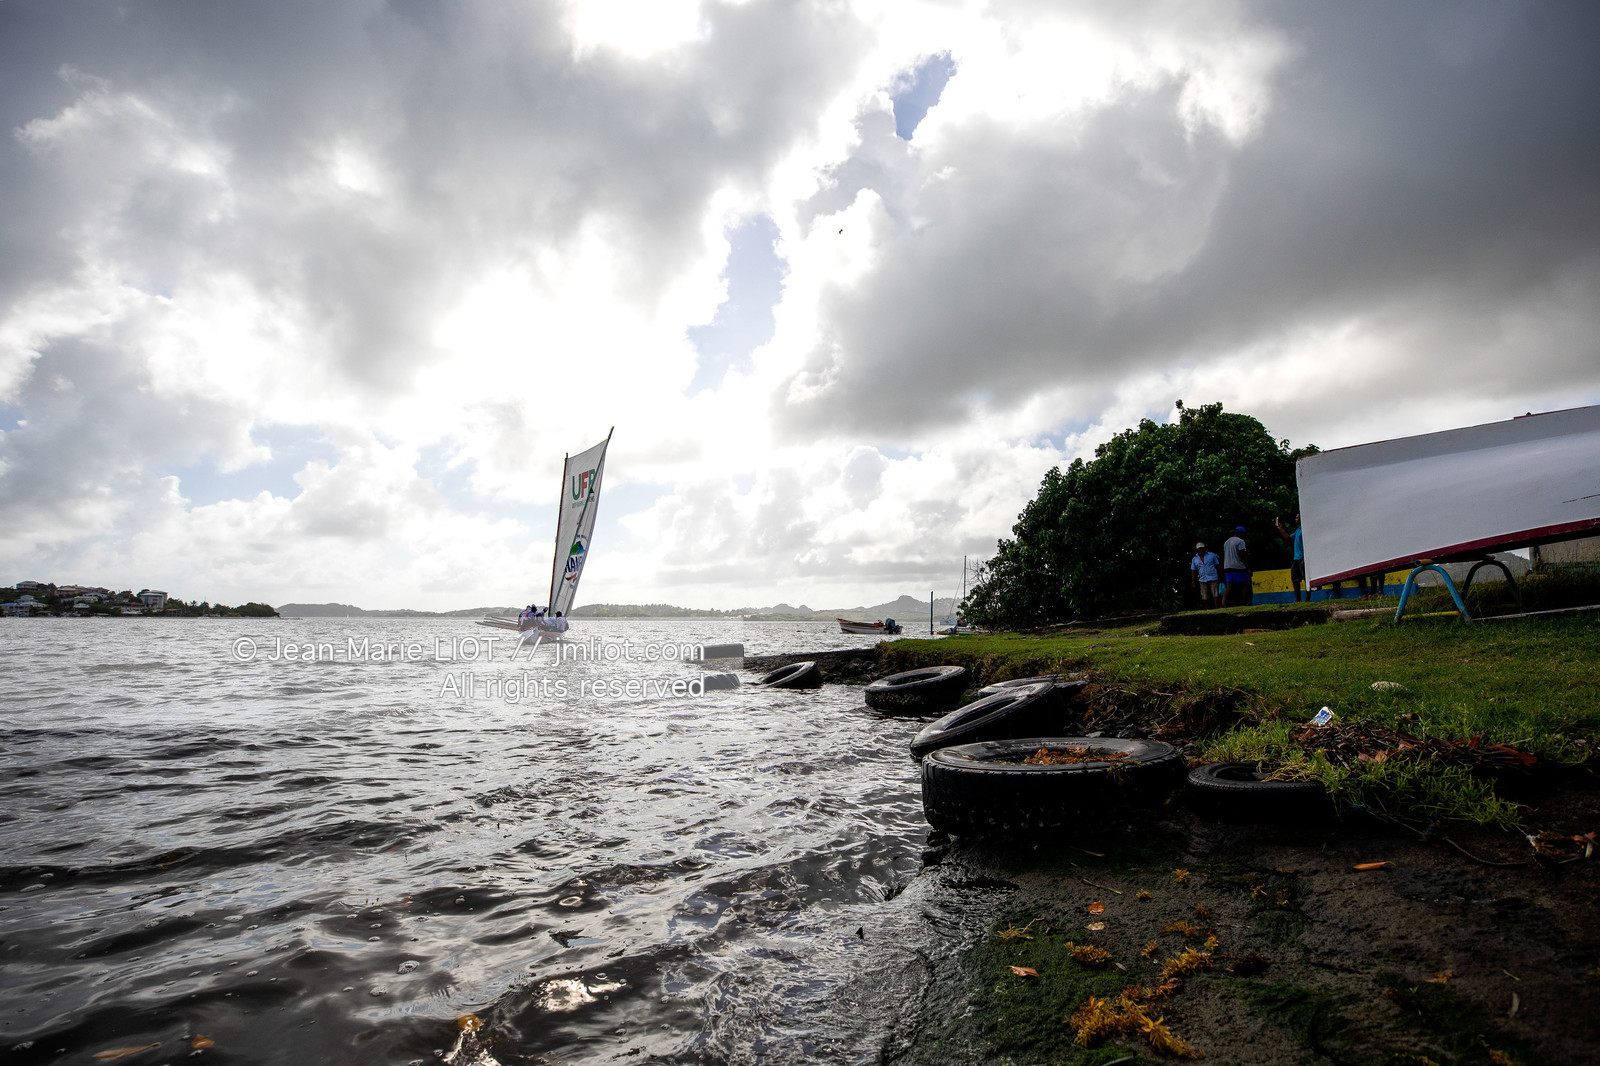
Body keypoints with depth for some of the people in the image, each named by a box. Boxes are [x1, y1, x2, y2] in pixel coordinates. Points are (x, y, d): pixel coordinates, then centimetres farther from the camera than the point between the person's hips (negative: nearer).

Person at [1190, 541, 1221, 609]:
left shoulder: (1212, 555, 5)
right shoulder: (1194, 559, 10)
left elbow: (1218, 566, 8)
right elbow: (1193, 571, 13)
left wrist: (1220, 576, 4)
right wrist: (1193, 581, 5)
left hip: (1212, 578, -2)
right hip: (1202, 580, 2)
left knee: (1215, 594, -9)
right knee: (1205, 597, 2)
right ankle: (1207, 610, 8)